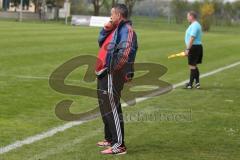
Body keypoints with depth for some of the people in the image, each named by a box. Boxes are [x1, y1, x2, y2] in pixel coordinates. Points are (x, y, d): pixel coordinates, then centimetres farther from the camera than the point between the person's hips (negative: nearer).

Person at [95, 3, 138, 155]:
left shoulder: (127, 30, -15)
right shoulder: (117, 29, 16)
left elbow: (125, 51, -27)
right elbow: (101, 42, 23)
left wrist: (114, 68, -21)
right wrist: (106, 29, 7)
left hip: (112, 76, -10)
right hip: (105, 74, 10)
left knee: (111, 108, -12)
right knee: (106, 107, 18)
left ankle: (119, 145, -12)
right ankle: (110, 139, 30)